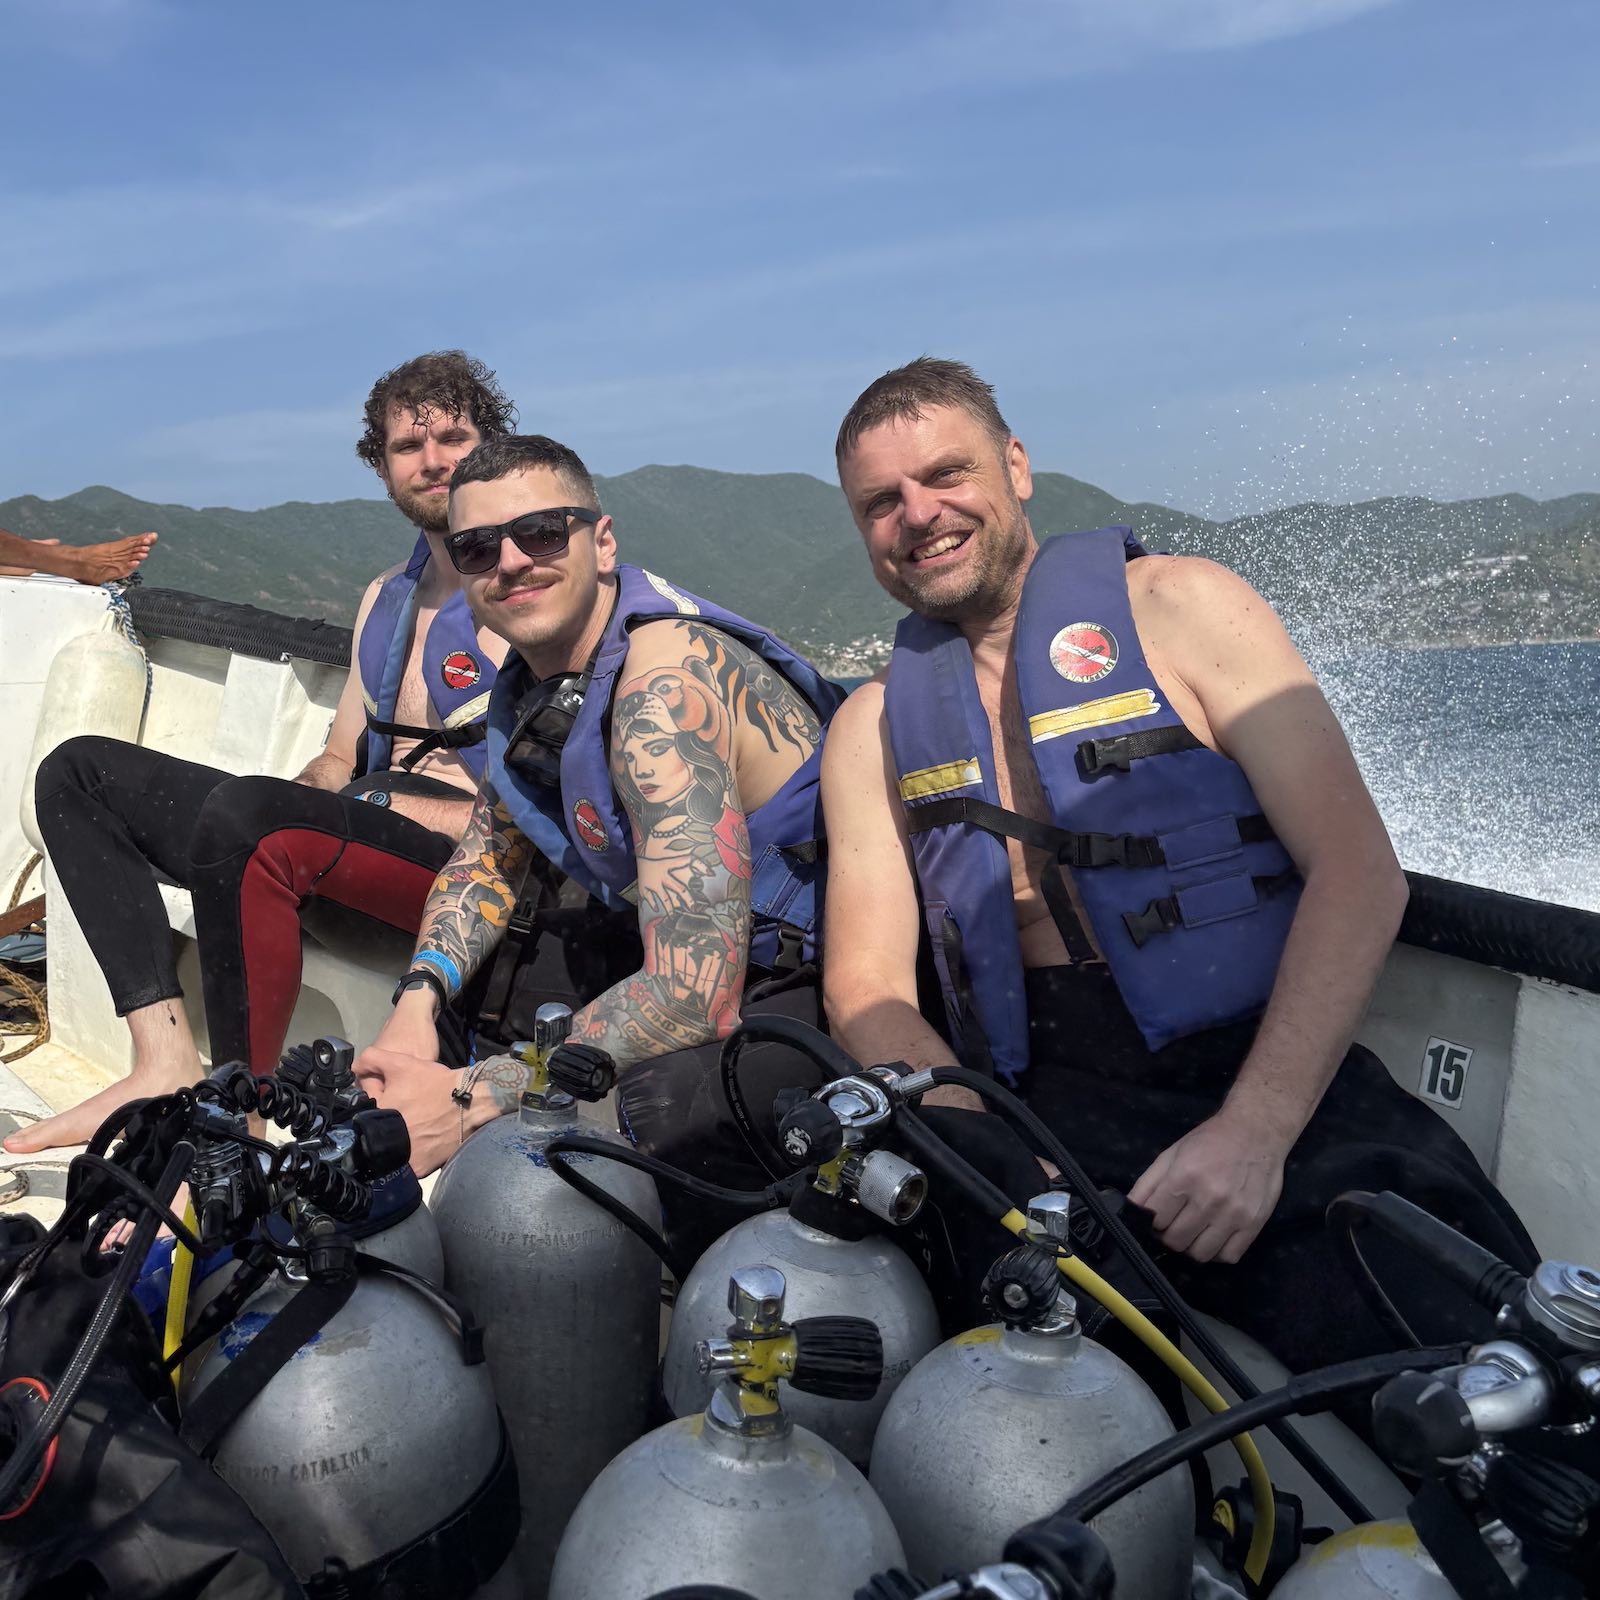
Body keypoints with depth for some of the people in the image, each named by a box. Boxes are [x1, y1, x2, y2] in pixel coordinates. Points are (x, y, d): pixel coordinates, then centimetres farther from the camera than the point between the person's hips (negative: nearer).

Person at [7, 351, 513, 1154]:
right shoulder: (385, 597, 22)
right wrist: (305, 792, 1)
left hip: (473, 865, -9)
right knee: (81, 770, 6)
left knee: (247, 811, -37)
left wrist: (387, 802, -13)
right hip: (370, 831, 9)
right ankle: (166, 1062, -11)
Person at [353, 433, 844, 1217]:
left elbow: (694, 991, -34)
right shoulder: (530, 681, 2)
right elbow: (487, 858, 16)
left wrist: (469, 1101, -28)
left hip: (817, 984, -8)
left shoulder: (668, 680, -27)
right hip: (683, 956, 9)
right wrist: (417, 1004, -3)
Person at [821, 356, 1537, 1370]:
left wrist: (1252, 1131, -16)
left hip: (1272, 1078, -1)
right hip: (1049, 1108, 2)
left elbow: (1359, 873, -5)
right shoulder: (875, 726, 12)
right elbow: (868, 986, 4)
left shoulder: (1179, 607, 3)